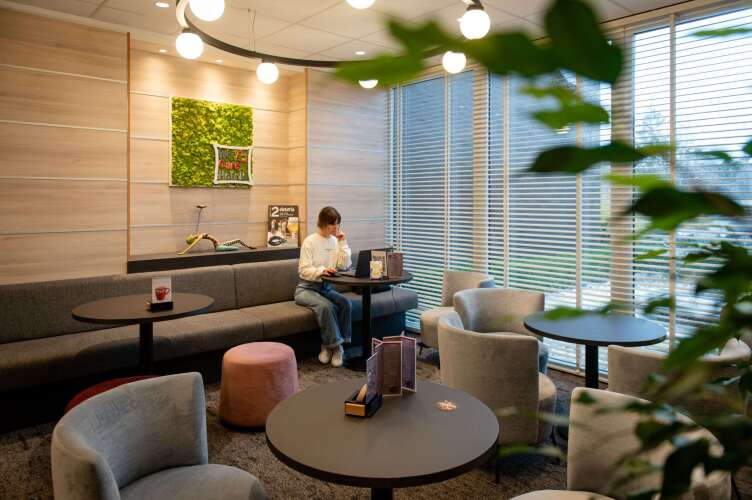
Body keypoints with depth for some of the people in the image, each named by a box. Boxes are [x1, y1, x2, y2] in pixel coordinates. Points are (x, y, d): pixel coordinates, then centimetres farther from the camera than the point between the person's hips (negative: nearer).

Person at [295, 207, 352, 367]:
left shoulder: (335, 241, 7)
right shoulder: (310, 241, -9)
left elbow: (344, 265, -2)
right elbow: (303, 270, -15)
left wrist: (342, 243, -7)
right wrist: (321, 270, -32)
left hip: (326, 287, 5)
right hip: (306, 288, -5)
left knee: (345, 303, -23)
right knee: (326, 306, -33)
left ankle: (329, 345, -11)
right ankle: (335, 345, -15)